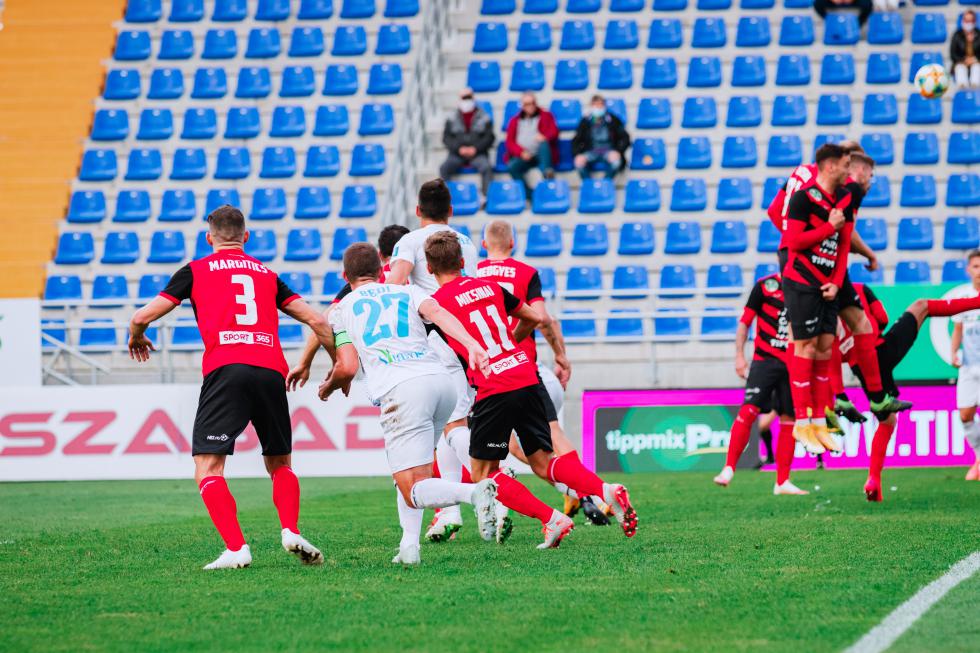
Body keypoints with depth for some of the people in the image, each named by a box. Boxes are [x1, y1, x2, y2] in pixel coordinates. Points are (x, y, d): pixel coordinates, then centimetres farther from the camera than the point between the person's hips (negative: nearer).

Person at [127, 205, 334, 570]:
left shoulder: (195, 271, 16)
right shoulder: (268, 275, 25)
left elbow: (143, 316, 15)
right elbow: (316, 321, 20)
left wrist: (137, 338, 38)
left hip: (225, 370, -4)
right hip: (271, 371, 4)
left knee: (207, 468, -1)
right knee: (280, 464, 20)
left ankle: (236, 548, -17)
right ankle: (291, 532, -3)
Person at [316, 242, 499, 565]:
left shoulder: (341, 310, 18)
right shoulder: (408, 292, 25)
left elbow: (348, 367, 7)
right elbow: (437, 313, 3)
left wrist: (328, 388, 30)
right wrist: (471, 344, -13)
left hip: (401, 390, -4)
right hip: (440, 379, 4)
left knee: (414, 492, -7)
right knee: (409, 471, 25)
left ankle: (474, 492, -35)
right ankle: (409, 544, 6)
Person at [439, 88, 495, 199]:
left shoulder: (484, 118, 4)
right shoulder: (452, 118, 8)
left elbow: (489, 137, 1)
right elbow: (446, 138, 4)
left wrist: (475, 148, -14)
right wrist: (459, 148, -13)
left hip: (478, 154, -1)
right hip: (457, 154, 1)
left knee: (486, 167, -33)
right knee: (444, 168, -27)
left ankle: (487, 197, -27)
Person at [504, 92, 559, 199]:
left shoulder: (545, 115, 14)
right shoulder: (515, 120, 17)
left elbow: (554, 132, 0)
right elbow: (509, 142, 9)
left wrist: (545, 137, -25)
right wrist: (521, 152, -12)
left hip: (540, 154, -1)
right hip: (523, 156, 1)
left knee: (544, 144, -35)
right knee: (512, 167, -30)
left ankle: (546, 173, -54)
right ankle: (529, 194, -31)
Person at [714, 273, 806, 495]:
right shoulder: (765, 286, -1)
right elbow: (745, 321, 2)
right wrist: (739, 355, -3)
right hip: (764, 359, -4)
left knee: (789, 419, 3)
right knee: (748, 411, -16)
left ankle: (782, 482, 8)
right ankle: (728, 469, -12)